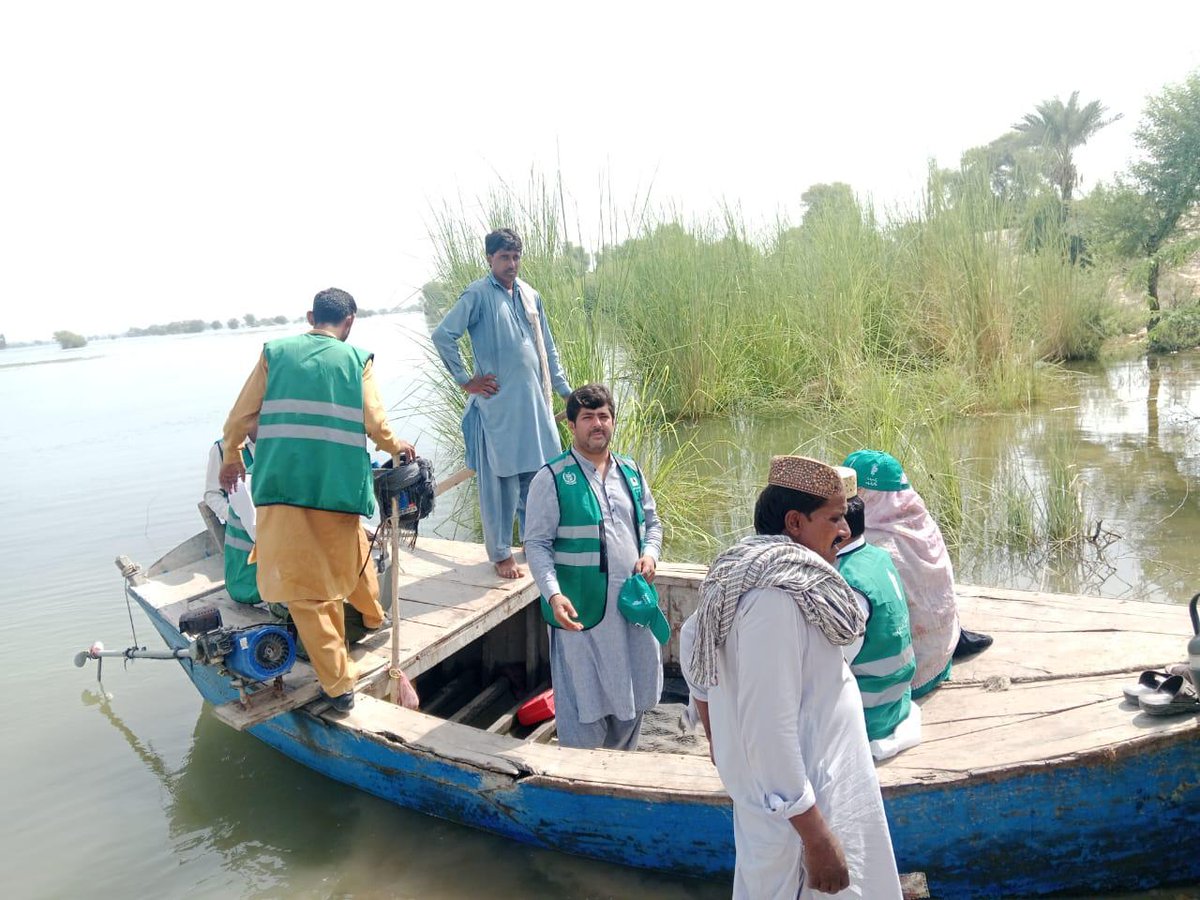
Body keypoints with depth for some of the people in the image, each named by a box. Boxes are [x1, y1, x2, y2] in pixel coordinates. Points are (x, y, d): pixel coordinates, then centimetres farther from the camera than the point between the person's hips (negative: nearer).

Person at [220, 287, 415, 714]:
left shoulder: (275, 352, 9)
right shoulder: (356, 359, 6)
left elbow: (240, 417, 8)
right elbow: (376, 426, -1)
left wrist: (231, 458, 26)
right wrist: (397, 447, 21)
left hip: (281, 483, 0)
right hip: (338, 485, 1)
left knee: (302, 586, 4)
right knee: (352, 554, 27)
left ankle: (338, 684, 6)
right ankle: (373, 615, 52)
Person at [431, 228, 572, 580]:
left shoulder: (530, 295, 14)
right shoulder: (478, 294, -5)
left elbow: (547, 348, 21)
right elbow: (442, 335, -11)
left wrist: (565, 390, 17)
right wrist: (465, 381, -9)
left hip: (535, 402, 6)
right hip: (497, 404, -6)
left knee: (537, 477, 11)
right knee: (500, 482, 0)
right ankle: (501, 554, 12)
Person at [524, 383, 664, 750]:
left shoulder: (631, 472, 8)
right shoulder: (552, 478, -9)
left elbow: (652, 522, 18)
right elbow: (536, 543, -11)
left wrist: (650, 553, -3)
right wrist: (553, 594, -24)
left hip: (633, 604, 6)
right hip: (581, 610, -6)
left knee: (633, 695, 20)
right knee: (585, 705, 2)